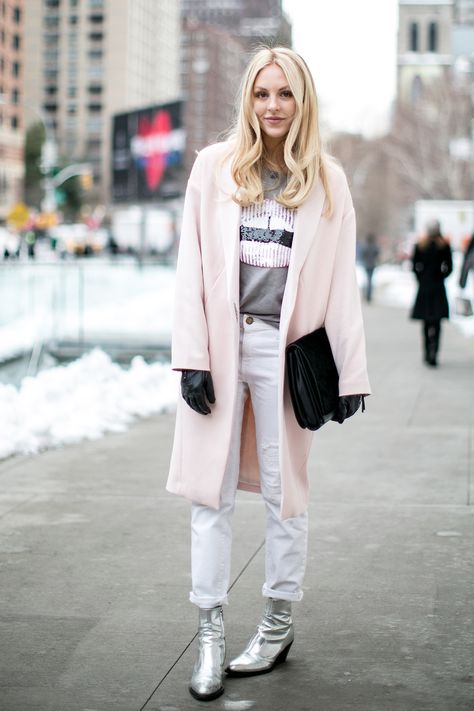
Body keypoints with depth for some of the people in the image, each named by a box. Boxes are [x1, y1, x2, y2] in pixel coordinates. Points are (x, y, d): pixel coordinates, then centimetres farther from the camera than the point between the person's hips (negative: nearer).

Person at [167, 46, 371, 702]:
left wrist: (350, 372, 1)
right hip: (222, 343, 1)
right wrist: (192, 357, -5)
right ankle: (210, 634, 11)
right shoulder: (214, 167, 5)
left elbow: (342, 284, 5)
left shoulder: (327, 182, 6)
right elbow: (192, 269, 3)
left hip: (285, 347, 0)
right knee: (212, 493, 2)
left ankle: (279, 623, 23)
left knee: (283, 490, 7)